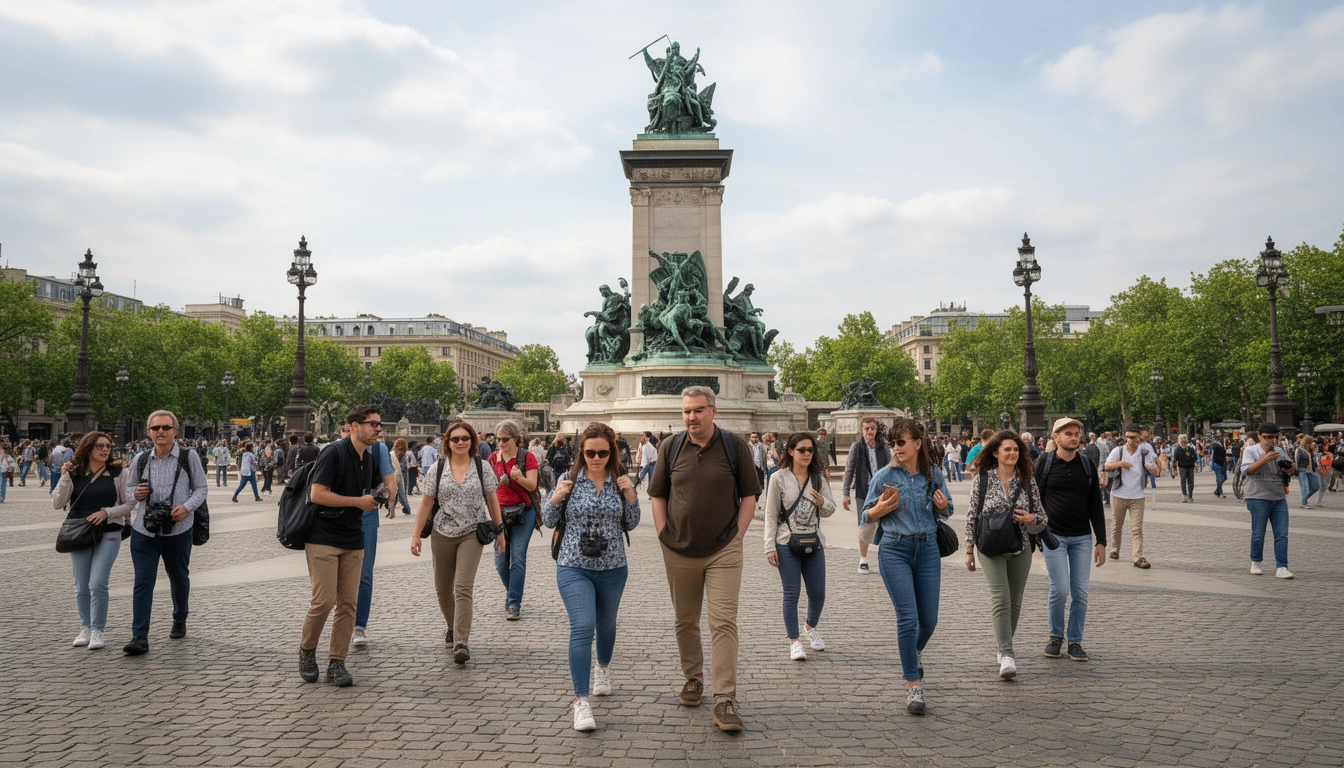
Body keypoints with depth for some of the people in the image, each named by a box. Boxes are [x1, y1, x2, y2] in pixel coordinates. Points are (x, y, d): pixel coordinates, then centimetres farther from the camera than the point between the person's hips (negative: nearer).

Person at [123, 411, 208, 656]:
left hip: (178, 530, -1)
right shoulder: (140, 460, 5)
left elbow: (201, 488, 1)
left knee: (179, 578, 16)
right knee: (143, 582, -5)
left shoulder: (189, 457, -3)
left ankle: (179, 622, 39)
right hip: (144, 531, 1)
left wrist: (187, 507, -16)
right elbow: (130, 489, 18)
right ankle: (139, 638, -5)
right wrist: (136, 494, -6)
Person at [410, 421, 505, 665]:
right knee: (443, 589, 12)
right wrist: (416, 535, -3)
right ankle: (453, 628, 38)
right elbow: (426, 503, 0)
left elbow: (492, 500, 6)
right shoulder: (436, 468, 0)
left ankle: (461, 643, -15)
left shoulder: (482, 468, -1)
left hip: (471, 534, -2)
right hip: (442, 535, 2)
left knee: (463, 588, -14)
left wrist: (499, 531, 7)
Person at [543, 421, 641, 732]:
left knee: (606, 624, 21)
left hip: (613, 568, 3)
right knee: (582, 628, -15)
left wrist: (630, 495, -11)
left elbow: (631, 524, 4)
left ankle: (603, 668, 51)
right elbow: (549, 522, 1)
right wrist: (556, 499, -17)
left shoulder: (621, 481, -1)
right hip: (574, 567, -2)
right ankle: (581, 701, -12)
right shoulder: (568, 480, -5)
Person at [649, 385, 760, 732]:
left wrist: (737, 536, -4)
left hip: (723, 552, -2)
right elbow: (658, 496, 10)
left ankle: (725, 700, -4)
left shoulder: (735, 446, -2)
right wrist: (664, 536, 1)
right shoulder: (670, 447, 3)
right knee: (685, 621, 14)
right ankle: (693, 678, 34)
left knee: (723, 622, -7)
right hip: (679, 551, 3)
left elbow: (749, 496, 3)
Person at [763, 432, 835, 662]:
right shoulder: (779, 478, -4)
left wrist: (823, 502, -12)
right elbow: (771, 515, -4)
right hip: (786, 544, -3)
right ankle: (794, 641, 12)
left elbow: (830, 511, 11)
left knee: (818, 593, 7)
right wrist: (769, 546, -9)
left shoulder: (818, 478, 6)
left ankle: (810, 628, 36)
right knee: (791, 594, -1)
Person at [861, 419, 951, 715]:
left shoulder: (934, 475, 2)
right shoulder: (885, 476, -5)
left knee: (929, 619, 11)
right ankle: (914, 686, 2)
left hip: (928, 549, 3)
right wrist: (879, 509, -18)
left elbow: (946, 512, 15)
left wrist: (943, 506, -8)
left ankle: (916, 652, 45)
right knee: (907, 618, -9)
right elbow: (866, 514, 3)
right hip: (895, 550, -3)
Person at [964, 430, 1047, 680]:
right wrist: (969, 550, 0)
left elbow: (1042, 518, 10)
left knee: (1015, 603, 11)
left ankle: (1004, 647, 30)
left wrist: (1031, 519, -14)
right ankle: (1007, 656, -17)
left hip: (1020, 549, 3)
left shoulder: (1027, 481, 4)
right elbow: (972, 516, 0)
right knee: (1001, 600, -15)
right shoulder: (982, 480, -3)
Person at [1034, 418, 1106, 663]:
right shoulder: (1044, 463, -2)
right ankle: (1056, 635, 14)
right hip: (1053, 535, -2)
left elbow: (1096, 505, 7)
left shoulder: (1087, 464, 5)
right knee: (1060, 589, -8)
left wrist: (1101, 541, 2)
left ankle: (1075, 641, 15)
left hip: (1082, 537, 2)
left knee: (1080, 592, 2)